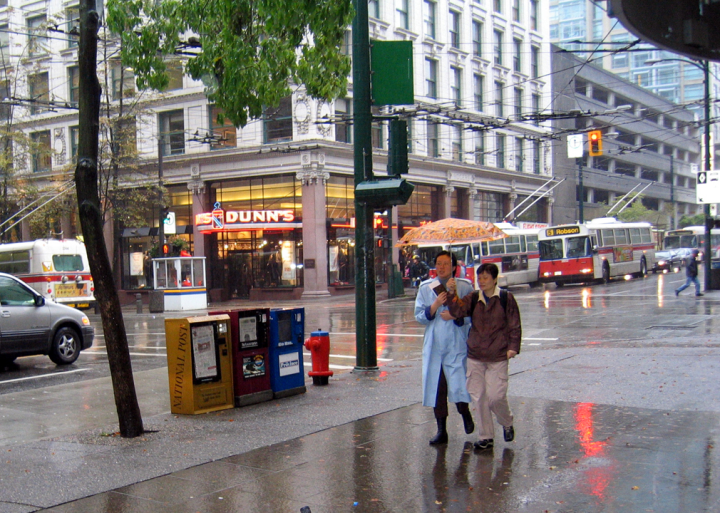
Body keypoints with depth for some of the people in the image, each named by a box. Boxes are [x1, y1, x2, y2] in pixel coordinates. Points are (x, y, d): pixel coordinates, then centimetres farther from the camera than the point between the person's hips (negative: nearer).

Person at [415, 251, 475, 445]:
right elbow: (419, 316, 4)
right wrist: (434, 306, -12)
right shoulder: (426, 288, 6)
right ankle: (441, 431, 17)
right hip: (433, 346, 3)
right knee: (436, 389, 5)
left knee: (458, 387, -8)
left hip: (457, 346, -3)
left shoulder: (465, 287, 0)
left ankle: (465, 414, 25)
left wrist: (456, 316, -18)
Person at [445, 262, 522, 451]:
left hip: (498, 357, -3)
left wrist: (513, 347, -8)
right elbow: (457, 310, -11)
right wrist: (452, 294, -26)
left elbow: (515, 326, 2)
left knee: (496, 396, -7)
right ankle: (486, 437, 16)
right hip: (475, 356, 3)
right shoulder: (472, 298, 5)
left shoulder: (506, 298, -2)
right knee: (478, 396, 4)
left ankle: (507, 424, 24)